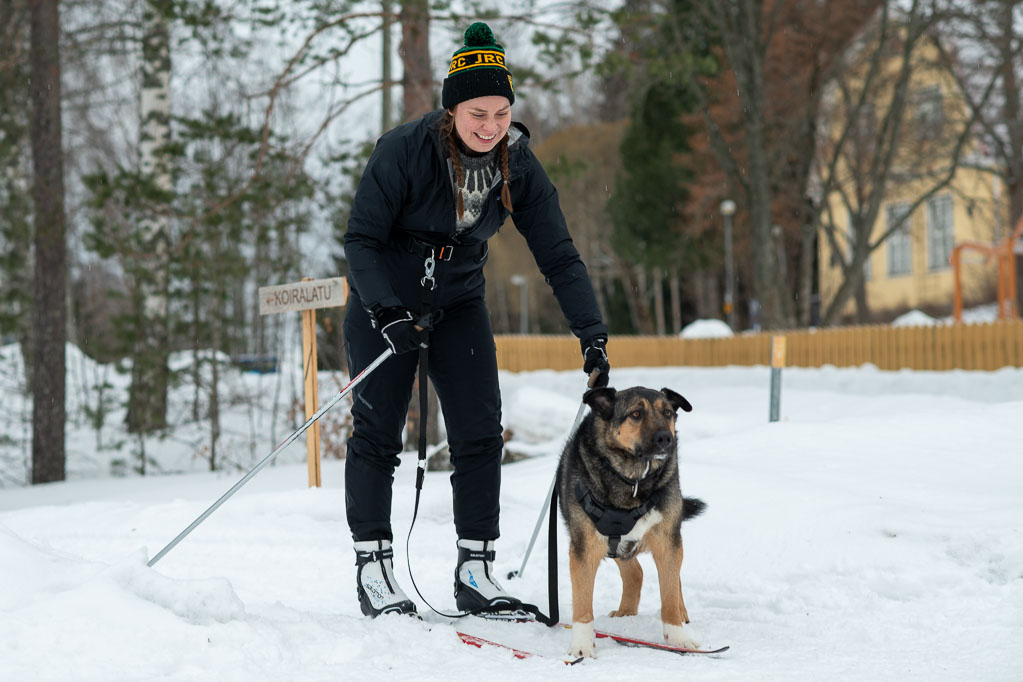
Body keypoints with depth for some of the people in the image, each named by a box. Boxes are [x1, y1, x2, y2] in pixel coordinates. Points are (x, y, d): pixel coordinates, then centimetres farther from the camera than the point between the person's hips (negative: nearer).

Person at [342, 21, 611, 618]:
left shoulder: (519, 166, -12)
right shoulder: (404, 151, -23)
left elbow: (559, 255, -10)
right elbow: (361, 239, -19)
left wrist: (593, 336, -18)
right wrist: (386, 313, -32)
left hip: (459, 305, 3)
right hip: (385, 303, -3)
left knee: (481, 434, -5)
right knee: (378, 433, -3)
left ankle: (475, 571, 2)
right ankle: (373, 569, 6)